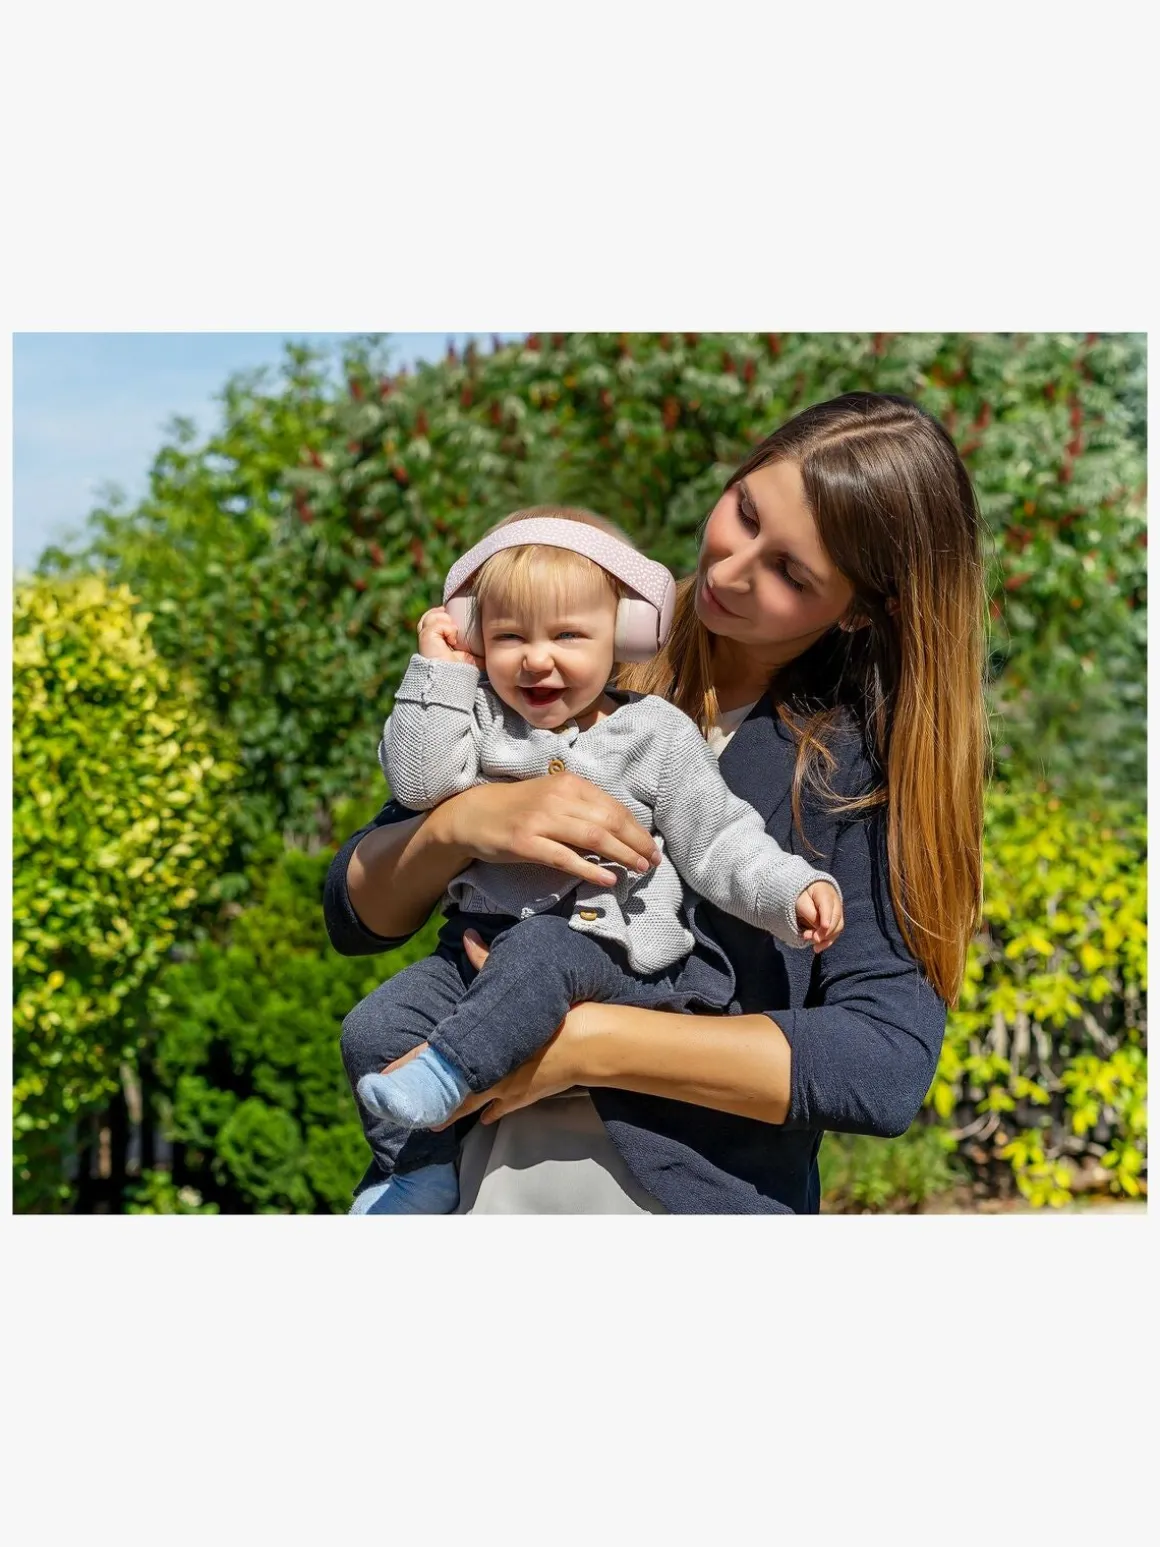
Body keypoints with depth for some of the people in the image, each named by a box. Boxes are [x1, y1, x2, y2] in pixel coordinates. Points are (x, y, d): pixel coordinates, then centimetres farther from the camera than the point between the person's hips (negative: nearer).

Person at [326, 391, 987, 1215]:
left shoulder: (870, 757, 0)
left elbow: (890, 1064, -10)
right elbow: (355, 914, 7)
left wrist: (589, 1040, -15)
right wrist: (463, 824, -13)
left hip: (689, 1188, -2)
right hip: (468, 1159, 2)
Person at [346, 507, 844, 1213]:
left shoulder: (656, 734, 2)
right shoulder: (480, 719, 11)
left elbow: (719, 841, 1)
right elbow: (418, 781, -4)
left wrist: (791, 890, -16)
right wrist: (439, 672, -2)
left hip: (609, 957, -4)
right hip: (484, 946, 5)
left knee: (539, 951, -38)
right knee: (375, 1025, -10)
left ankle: (446, 1074, -37)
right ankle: (424, 1167, 2)